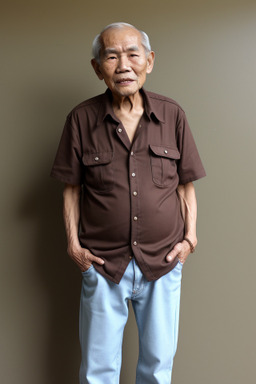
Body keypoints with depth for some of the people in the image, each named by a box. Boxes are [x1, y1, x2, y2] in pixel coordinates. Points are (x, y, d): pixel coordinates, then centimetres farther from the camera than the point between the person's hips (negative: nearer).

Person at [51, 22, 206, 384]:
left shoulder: (172, 114, -1)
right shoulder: (81, 119, -4)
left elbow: (185, 184, 5)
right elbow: (72, 188, 2)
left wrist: (190, 238, -2)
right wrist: (74, 244, -3)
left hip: (164, 263, 1)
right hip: (103, 263, -1)